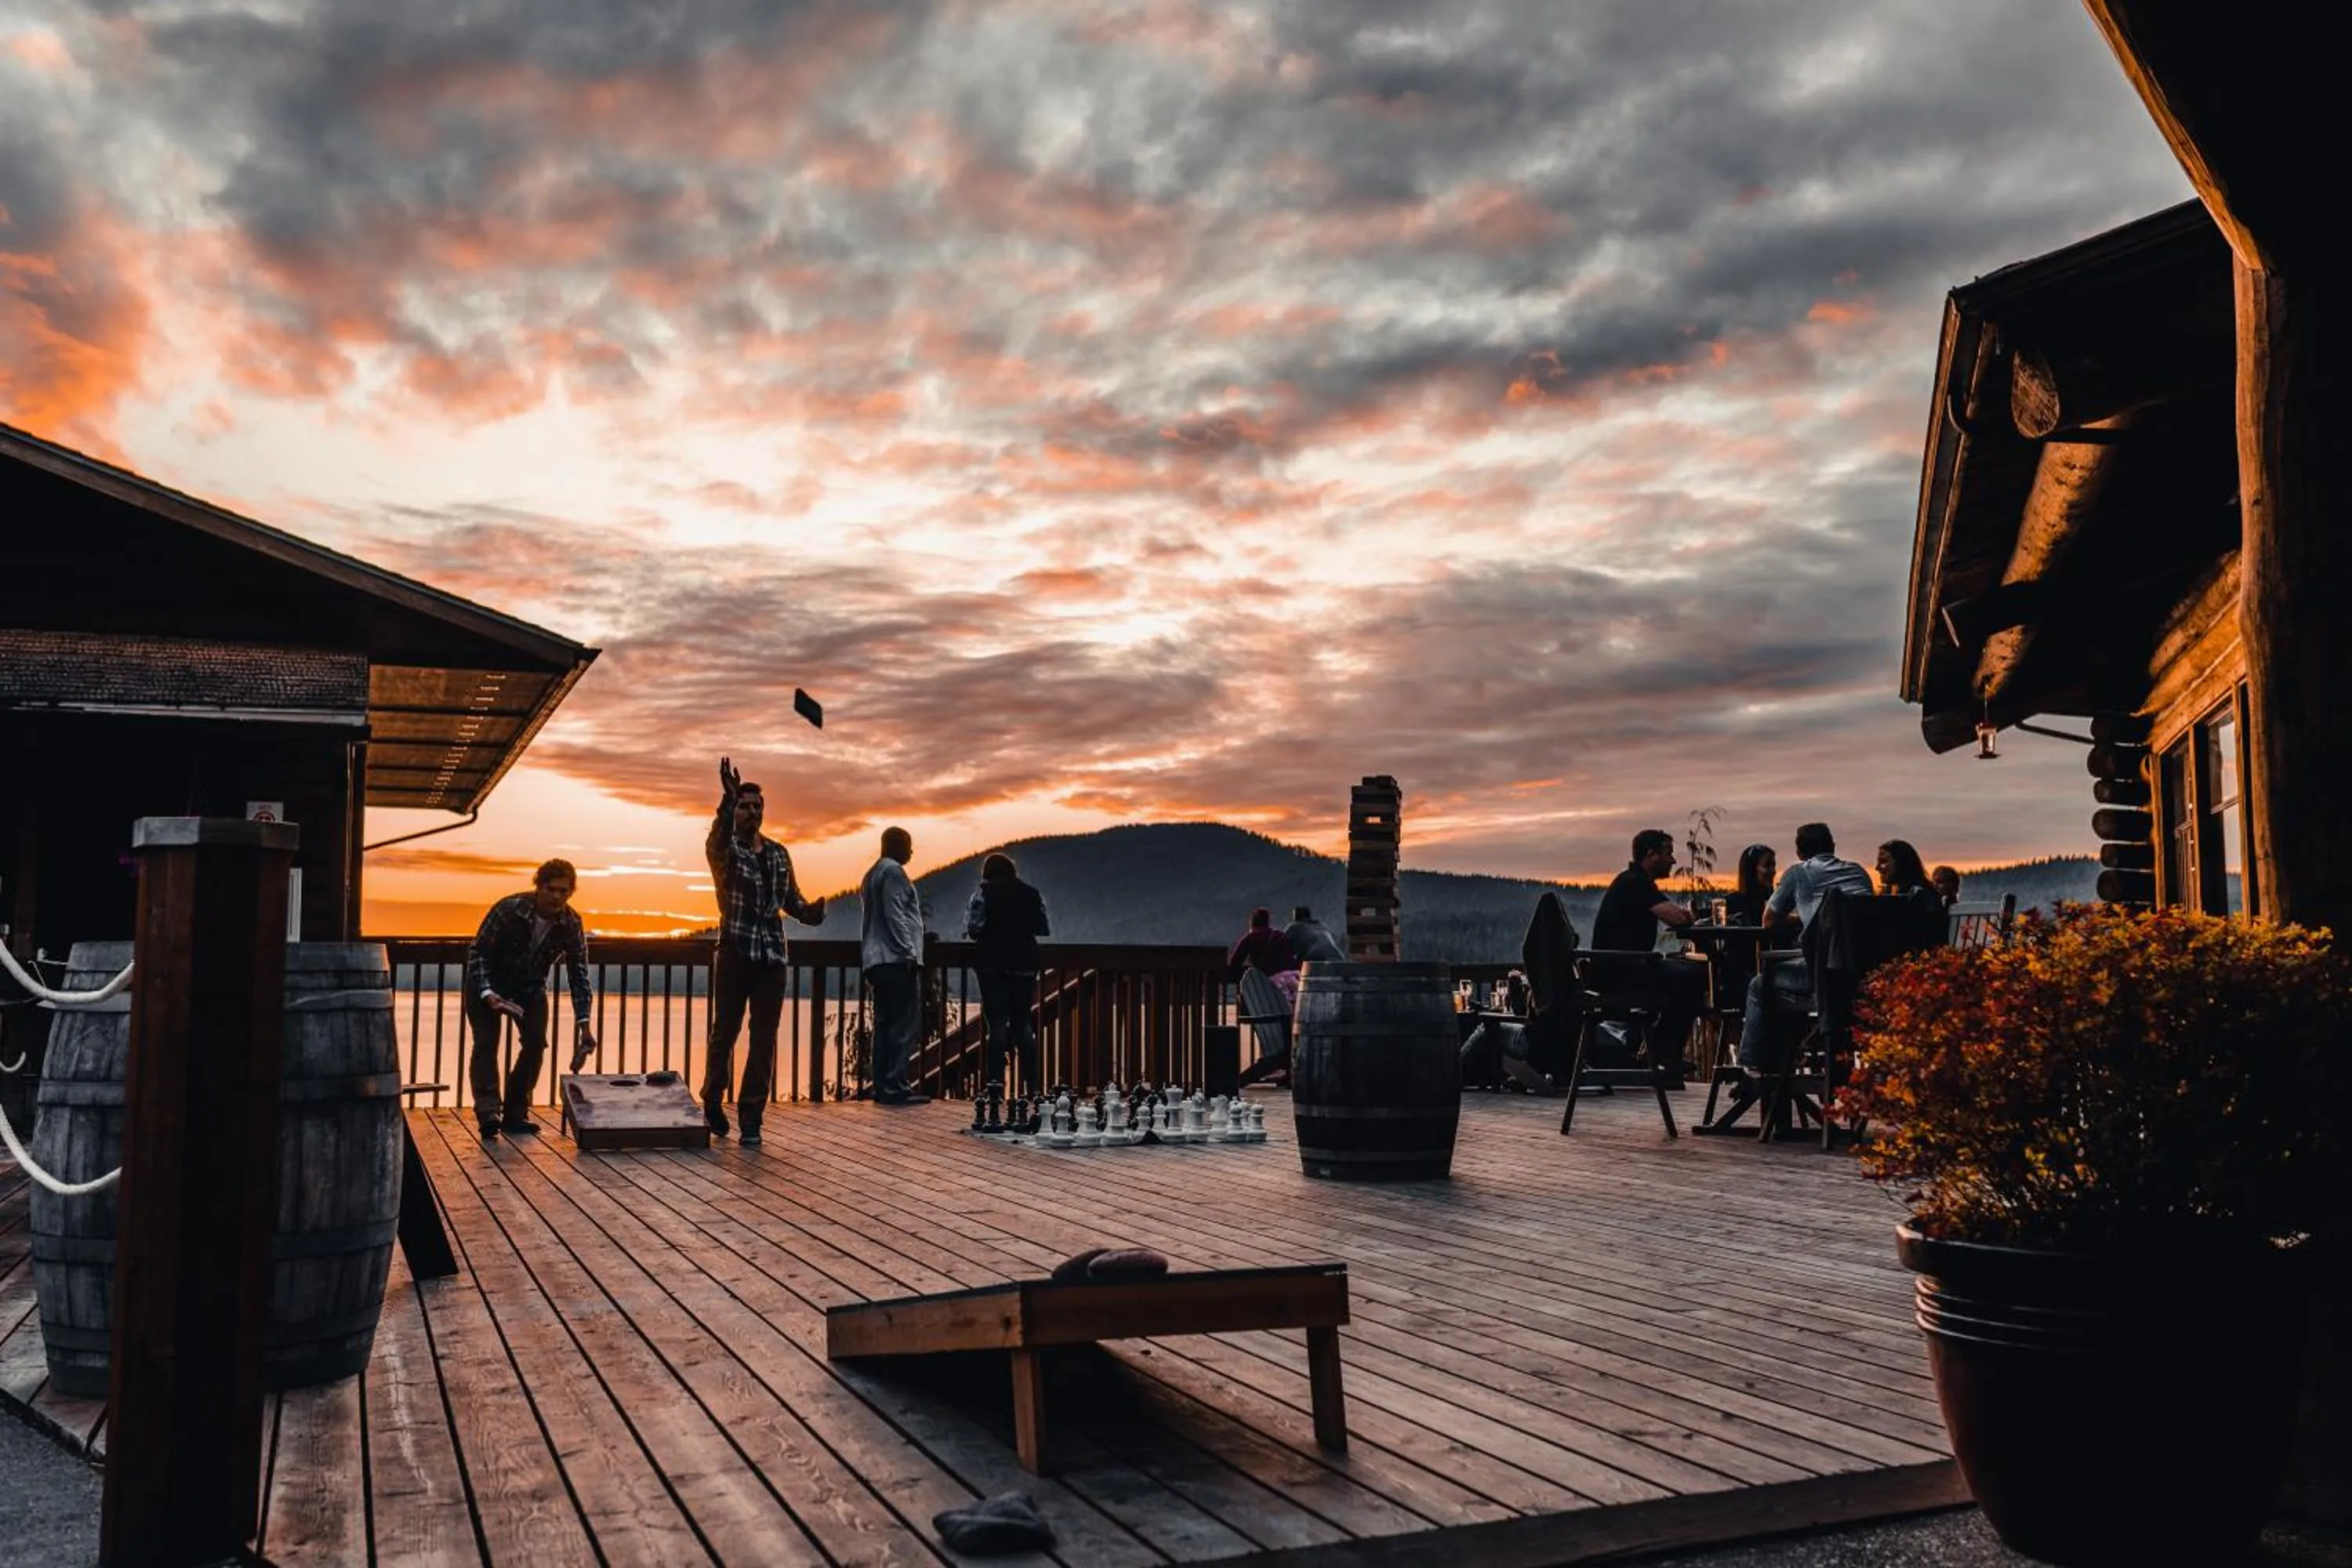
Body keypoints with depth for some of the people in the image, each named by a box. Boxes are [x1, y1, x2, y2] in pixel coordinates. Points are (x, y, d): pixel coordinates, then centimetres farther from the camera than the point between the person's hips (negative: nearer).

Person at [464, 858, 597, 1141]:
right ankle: (488, 1112, -23)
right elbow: (477, 952, -21)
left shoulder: (571, 924, -18)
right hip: (489, 982, -3)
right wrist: (487, 994, -33)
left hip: (530, 987, 4)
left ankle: (515, 1114, 1)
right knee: (486, 1042, -17)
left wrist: (584, 1023, -21)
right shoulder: (508, 910, -29)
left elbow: (579, 975, -14)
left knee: (535, 1043, -9)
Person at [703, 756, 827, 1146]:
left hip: (772, 957, 4)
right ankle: (713, 1102, 27)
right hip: (734, 954, -3)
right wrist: (728, 800, -44)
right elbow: (718, 837, -25)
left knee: (764, 1040, 1)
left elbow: (791, 898, 18)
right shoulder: (723, 849, -1)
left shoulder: (778, 853, 13)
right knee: (724, 1031, 5)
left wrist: (810, 911, -6)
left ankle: (751, 1117, 6)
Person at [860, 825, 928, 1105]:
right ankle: (895, 1087, -12)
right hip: (896, 959, -10)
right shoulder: (893, 872, -6)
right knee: (902, 1026, -9)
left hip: (876, 960, 10)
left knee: (884, 1025, 8)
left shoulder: (872, 875, 22)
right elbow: (895, 915, -15)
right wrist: (909, 952, -15)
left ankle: (882, 1087, 7)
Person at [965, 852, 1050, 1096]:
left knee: (997, 1022, -3)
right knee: (1023, 1023, 9)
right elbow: (1044, 929, 9)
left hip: (994, 963, -3)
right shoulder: (1032, 894, 9)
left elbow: (973, 929, -8)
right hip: (1025, 963, 3)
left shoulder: (983, 893, -2)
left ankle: (995, 1081, -11)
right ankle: (1032, 1085, 6)